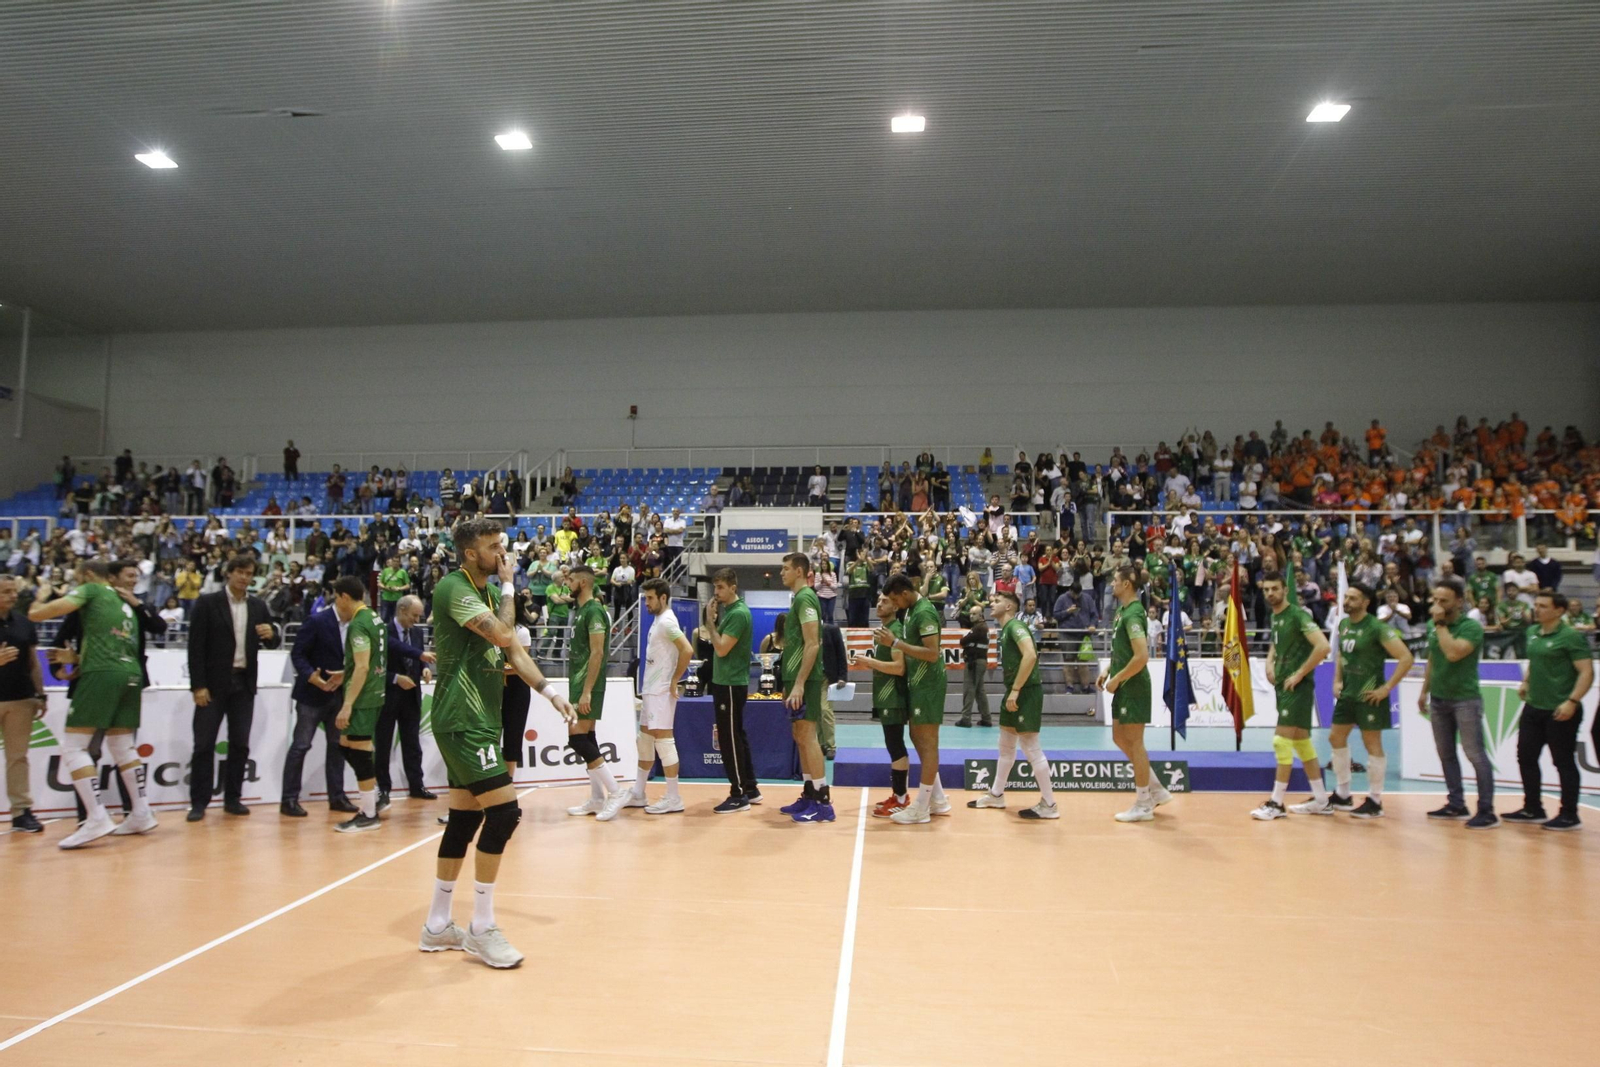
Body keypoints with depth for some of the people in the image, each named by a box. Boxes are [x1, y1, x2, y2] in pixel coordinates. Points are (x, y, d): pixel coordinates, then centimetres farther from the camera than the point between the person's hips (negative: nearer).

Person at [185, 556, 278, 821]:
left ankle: (232, 798, 17)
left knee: (240, 744, 7)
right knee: (204, 744, 0)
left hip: (244, 682, 4)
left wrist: (271, 634, -14)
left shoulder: (258, 606, 8)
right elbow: (196, 646, -7)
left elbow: (271, 641, 11)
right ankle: (199, 802, 8)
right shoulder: (208, 603, -4)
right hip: (214, 682, -4)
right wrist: (198, 685, -13)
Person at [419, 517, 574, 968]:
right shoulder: (453, 587, -14)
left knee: (465, 819, 12)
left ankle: (437, 927, 24)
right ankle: (482, 929, -2)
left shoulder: (489, 591, 14)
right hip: (461, 721, -9)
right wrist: (509, 585, -10)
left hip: (477, 720, 9)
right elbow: (502, 634, -25)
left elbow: (512, 650, 16)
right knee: (504, 810, -13)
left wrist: (550, 691, 6)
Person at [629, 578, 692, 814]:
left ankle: (673, 799, -1)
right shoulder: (658, 620, 14)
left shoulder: (666, 621, -15)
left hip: (661, 691, -10)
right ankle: (638, 795, 22)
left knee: (663, 740, -7)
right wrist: (646, 686, 16)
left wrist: (674, 681, -18)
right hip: (650, 689, 10)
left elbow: (687, 650, -26)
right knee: (645, 739, 14)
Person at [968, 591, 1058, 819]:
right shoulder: (1006, 629, 16)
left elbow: (1030, 655, -28)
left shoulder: (1015, 625, -14)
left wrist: (1015, 690, -27)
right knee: (1006, 746, 18)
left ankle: (1049, 804, 1)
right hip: (1016, 692, 11)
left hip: (1026, 692, -10)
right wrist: (1012, 691, 14)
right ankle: (996, 795, 30)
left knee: (1031, 748, -6)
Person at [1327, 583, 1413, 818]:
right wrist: (1337, 680, 11)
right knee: (1336, 738, 12)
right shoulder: (1343, 624, 6)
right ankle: (1342, 795, 24)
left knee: (1372, 744, 0)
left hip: (1369, 695, -8)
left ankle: (1375, 801, 10)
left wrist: (1387, 688, -18)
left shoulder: (1377, 628, -17)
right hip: (1347, 692, 8)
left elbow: (1406, 658, -19)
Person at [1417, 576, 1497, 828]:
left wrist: (1441, 624, -19)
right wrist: (1425, 691, 18)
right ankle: (1456, 805, 20)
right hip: (1438, 699, 7)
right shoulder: (1434, 627, 9)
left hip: (1465, 699, -7)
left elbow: (1453, 653, -28)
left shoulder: (1471, 627, -12)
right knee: (1446, 755, 11)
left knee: (1476, 755, -5)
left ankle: (1487, 811, -1)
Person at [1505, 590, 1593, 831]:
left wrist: (1572, 701, -25)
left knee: (1564, 763, 3)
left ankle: (1569, 815, 14)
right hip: (1533, 707, 8)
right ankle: (1533, 809, 24)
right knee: (1526, 757, 12)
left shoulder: (1571, 637, -13)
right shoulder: (1532, 632, 9)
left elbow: (1587, 673, -17)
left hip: (1560, 711, -8)